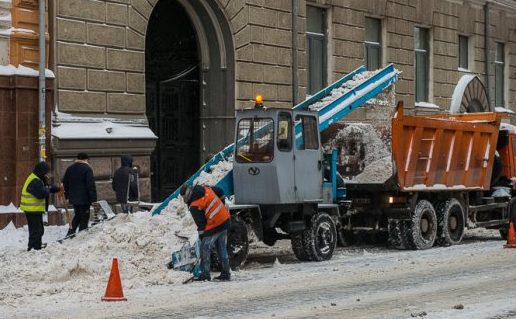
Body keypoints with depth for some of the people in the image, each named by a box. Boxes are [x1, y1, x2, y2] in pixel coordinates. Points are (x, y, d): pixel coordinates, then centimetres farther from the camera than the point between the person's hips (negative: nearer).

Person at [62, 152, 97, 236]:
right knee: (84, 217, 0)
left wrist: (67, 196, 24)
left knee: (77, 215, 21)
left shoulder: (70, 169, 11)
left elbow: (65, 183, 17)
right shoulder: (87, 169, -11)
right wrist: (93, 198, -14)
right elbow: (91, 185, -15)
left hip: (73, 198, 6)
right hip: (84, 199, -6)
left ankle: (71, 232, 9)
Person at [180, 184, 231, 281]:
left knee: (205, 248, 0)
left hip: (214, 226, -8)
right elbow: (220, 192, 16)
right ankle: (225, 273, 20)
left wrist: (201, 235, 1)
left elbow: (200, 223, -12)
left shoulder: (194, 206, -17)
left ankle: (205, 274, -2)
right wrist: (220, 208, 25)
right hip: (225, 220, 8)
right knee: (222, 249, 15)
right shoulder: (205, 189, 3)